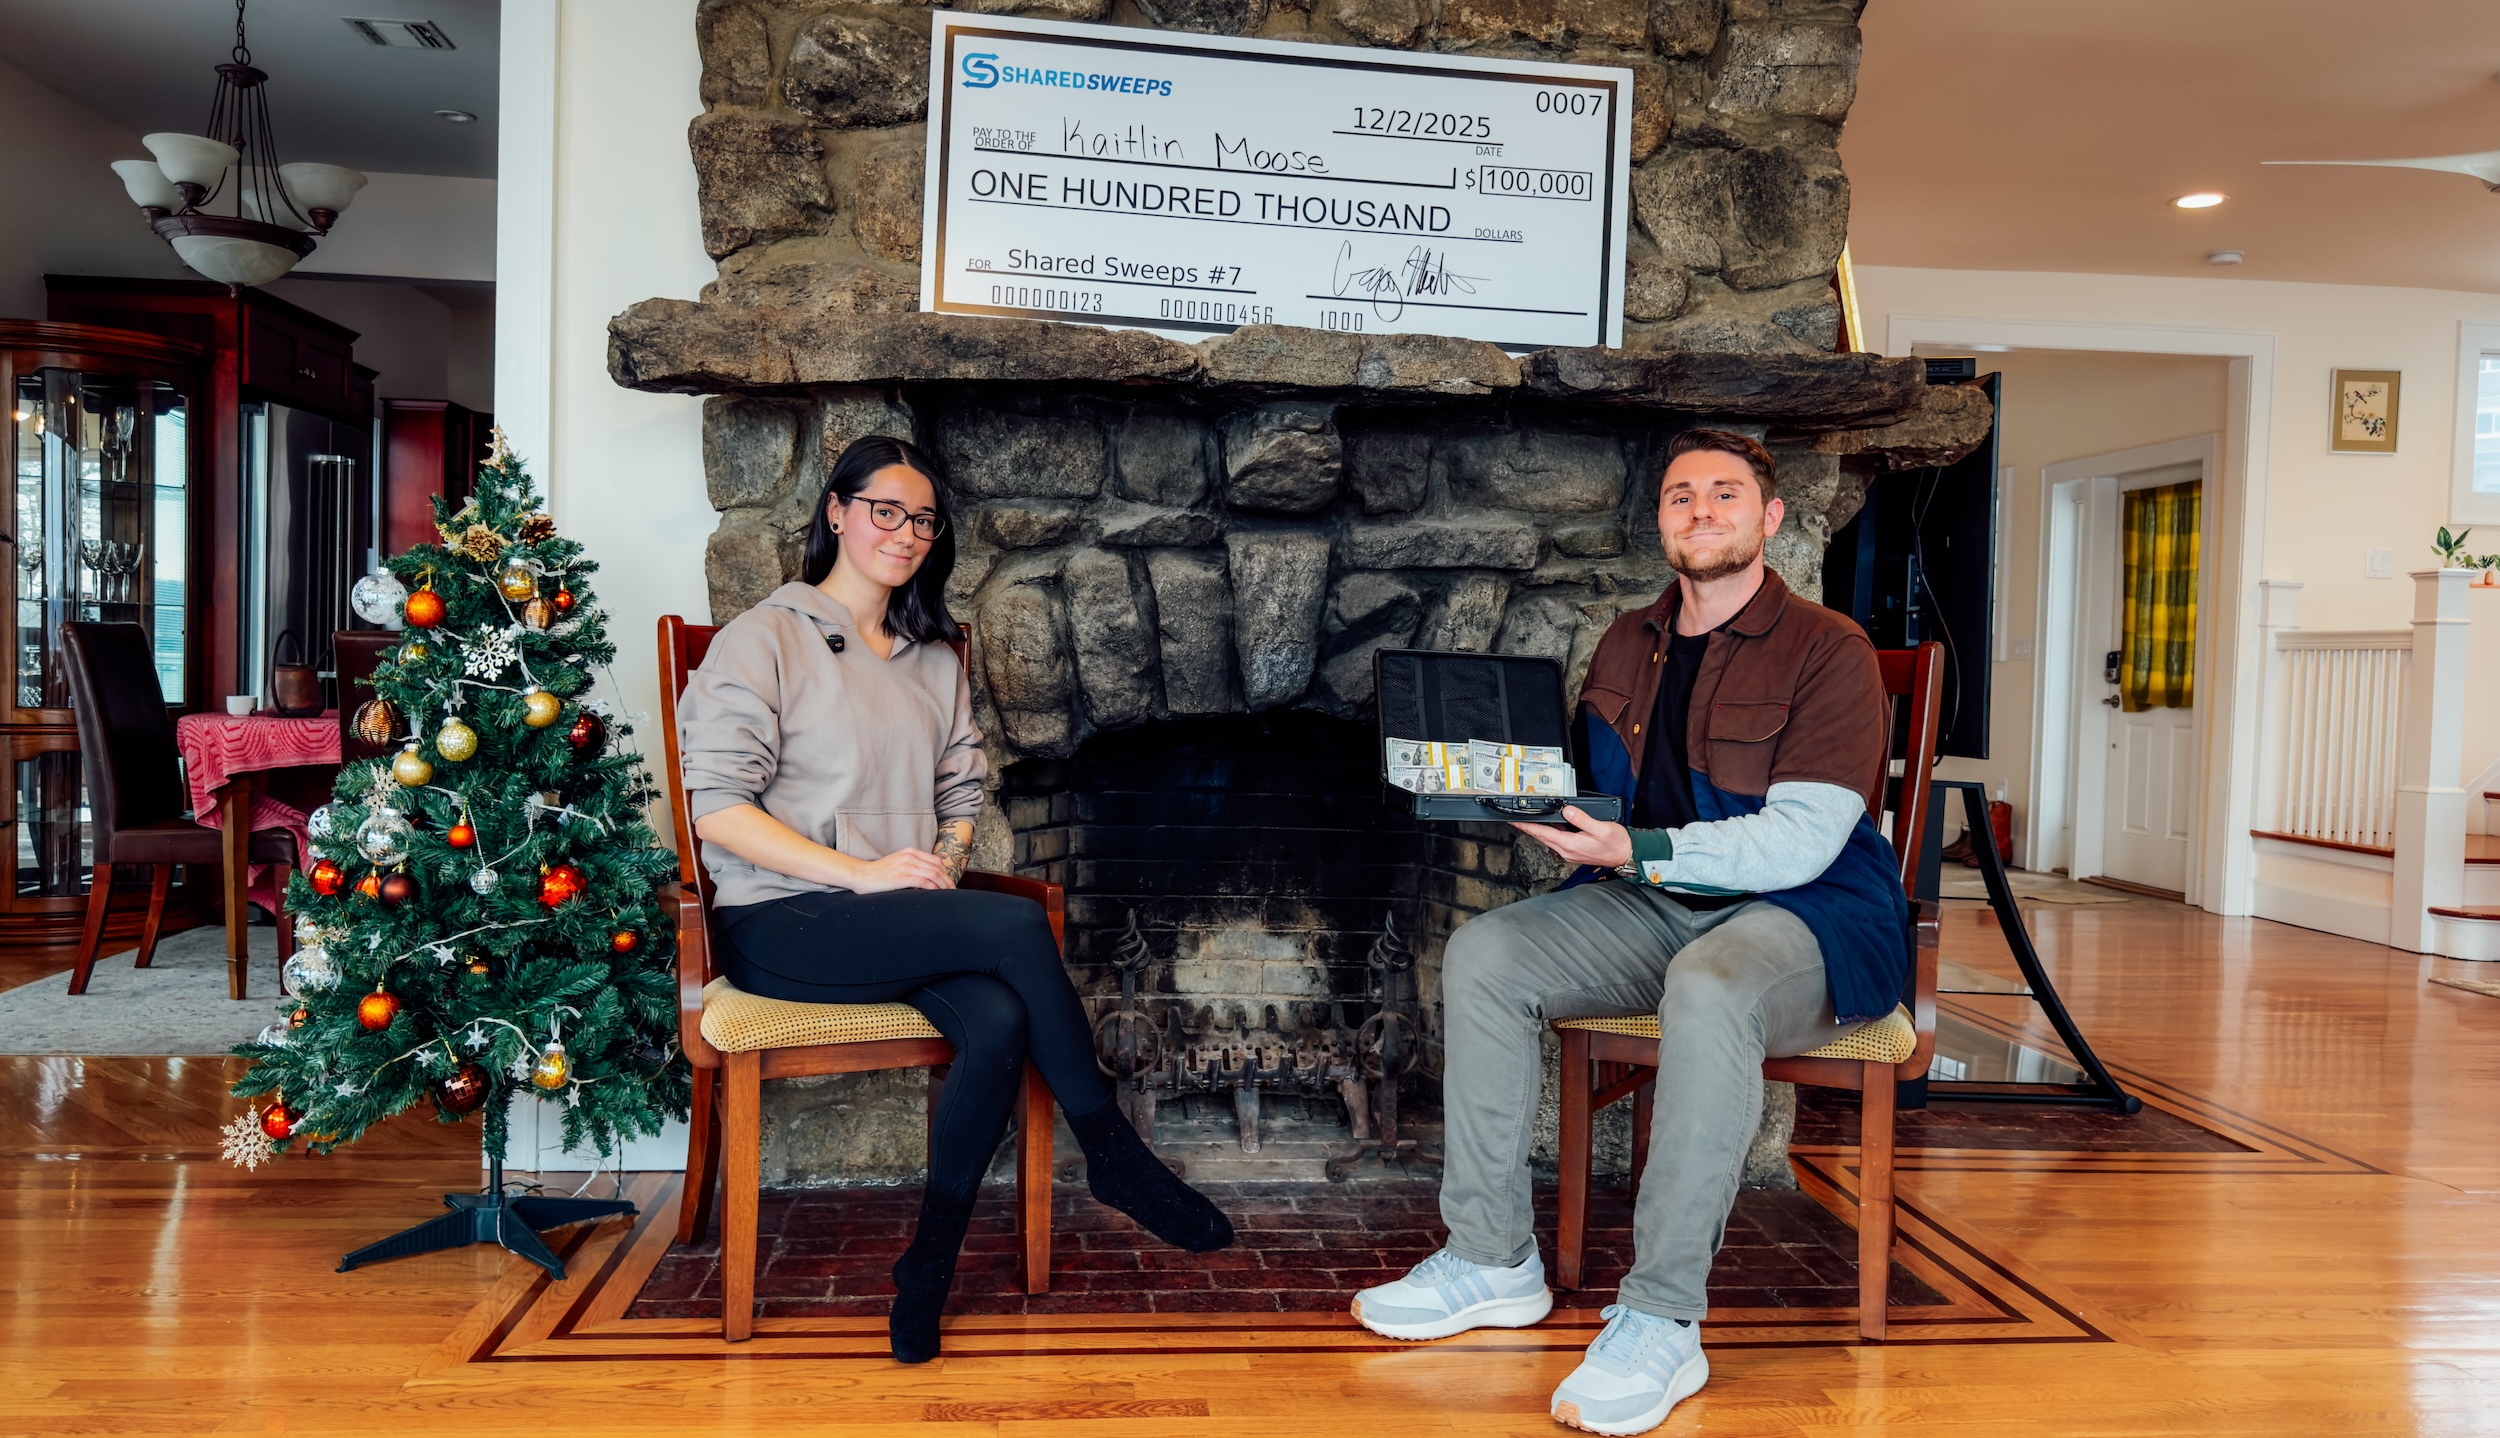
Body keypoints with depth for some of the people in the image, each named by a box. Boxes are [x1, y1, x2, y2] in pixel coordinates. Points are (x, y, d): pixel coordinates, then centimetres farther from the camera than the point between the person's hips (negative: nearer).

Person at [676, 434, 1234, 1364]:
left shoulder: (935, 661, 20)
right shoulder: (766, 640, 1)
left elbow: (961, 797, 20)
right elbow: (718, 809, -8)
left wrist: (943, 862, -4)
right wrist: (862, 873, -17)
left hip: (909, 922, 5)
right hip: (781, 925, -5)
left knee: (1000, 1024, -30)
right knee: (1019, 925, -29)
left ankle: (927, 1273, -17)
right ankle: (1114, 1159, -14)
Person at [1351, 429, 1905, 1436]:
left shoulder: (1827, 652, -8)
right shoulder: (1627, 646, 13)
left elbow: (1798, 842, -19)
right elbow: (1587, 789, 17)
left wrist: (1636, 853, -28)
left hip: (1808, 913, -6)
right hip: (1653, 906, 6)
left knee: (1708, 989, -39)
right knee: (1482, 954, -16)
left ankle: (1662, 1323, -31)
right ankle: (1491, 1259, -8)